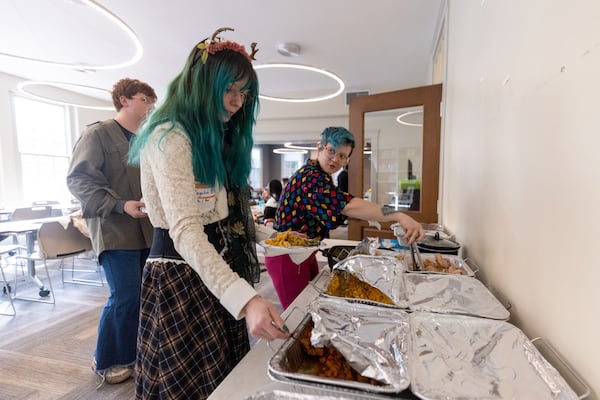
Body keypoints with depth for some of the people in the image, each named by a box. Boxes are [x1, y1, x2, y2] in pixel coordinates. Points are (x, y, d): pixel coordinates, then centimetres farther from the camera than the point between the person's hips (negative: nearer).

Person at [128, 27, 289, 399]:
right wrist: (246, 299, -37)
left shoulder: (217, 138, 13)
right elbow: (184, 231, -28)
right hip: (182, 279, -8)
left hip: (220, 273, 8)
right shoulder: (170, 138, -17)